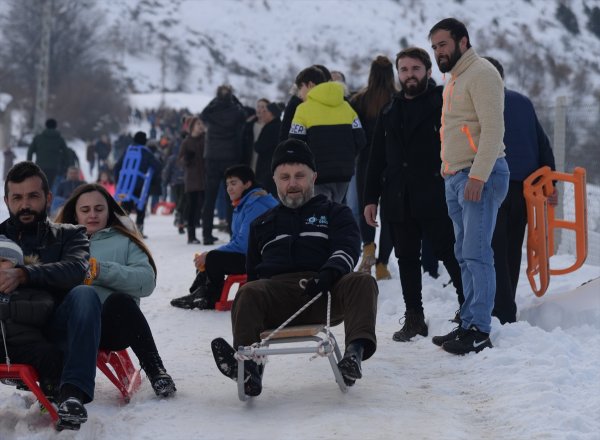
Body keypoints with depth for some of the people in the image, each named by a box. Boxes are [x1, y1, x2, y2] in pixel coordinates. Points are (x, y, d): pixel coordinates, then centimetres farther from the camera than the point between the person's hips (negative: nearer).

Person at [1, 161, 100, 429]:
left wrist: (23, 275, -22)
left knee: (84, 294, -29)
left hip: (53, 336, 0)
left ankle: (73, 392, -41)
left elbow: (76, 268, -5)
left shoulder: (68, 236, 20)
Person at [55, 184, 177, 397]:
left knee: (119, 300, -35)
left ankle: (155, 371, -25)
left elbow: (146, 280, 3)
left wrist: (100, 270, -7)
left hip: (112, 326, 0)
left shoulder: (124, 242, 20)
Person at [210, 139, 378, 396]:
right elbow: (253, 272, 33)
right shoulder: (262, 225, 33)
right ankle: (249, 367, -51)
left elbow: (348, 248, 5)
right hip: (277, 292, 1)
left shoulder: (335, 213, 24)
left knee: (361, 282, -32)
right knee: (247, 293, -32)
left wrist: (330, 272, -19)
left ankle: (356, 351, -54)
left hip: (325, 293, -1)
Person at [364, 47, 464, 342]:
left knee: (452, 255, -6)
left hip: (435, 199, -6)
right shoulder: (389, 112, 18)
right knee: (407, 260, 9)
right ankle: (414, 318, 16)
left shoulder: (443, 103, 1)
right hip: (398, 201, 6)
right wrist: (371, 198, 13)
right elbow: (377, 159, 19)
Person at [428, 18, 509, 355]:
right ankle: (469, 324, 13)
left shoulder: (481, 73, -9)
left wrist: (478, 175, -23)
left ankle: (480, 330, -12)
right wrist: (448, 170, 13)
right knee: (465, 255, 10)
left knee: (477, 254, -12)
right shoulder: (455, 79, 20)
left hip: (480, 176, -10)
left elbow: (493, 128, -18)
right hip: (456, 177, 10)